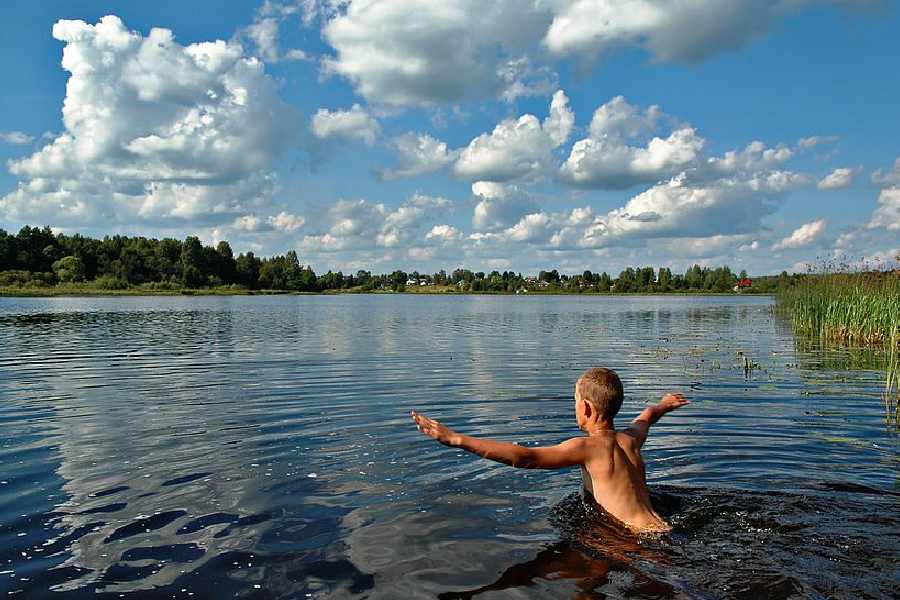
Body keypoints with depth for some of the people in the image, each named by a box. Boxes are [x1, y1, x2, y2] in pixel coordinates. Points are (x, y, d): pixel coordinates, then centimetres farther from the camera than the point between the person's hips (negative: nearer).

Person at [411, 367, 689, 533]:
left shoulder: (588, 446, -14)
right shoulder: (631, 439, 9)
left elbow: (525, 457, -25)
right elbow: (647, 416, 35)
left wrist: (457, 439, -29)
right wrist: (664, 405, 60)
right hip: (662, 529, 9)